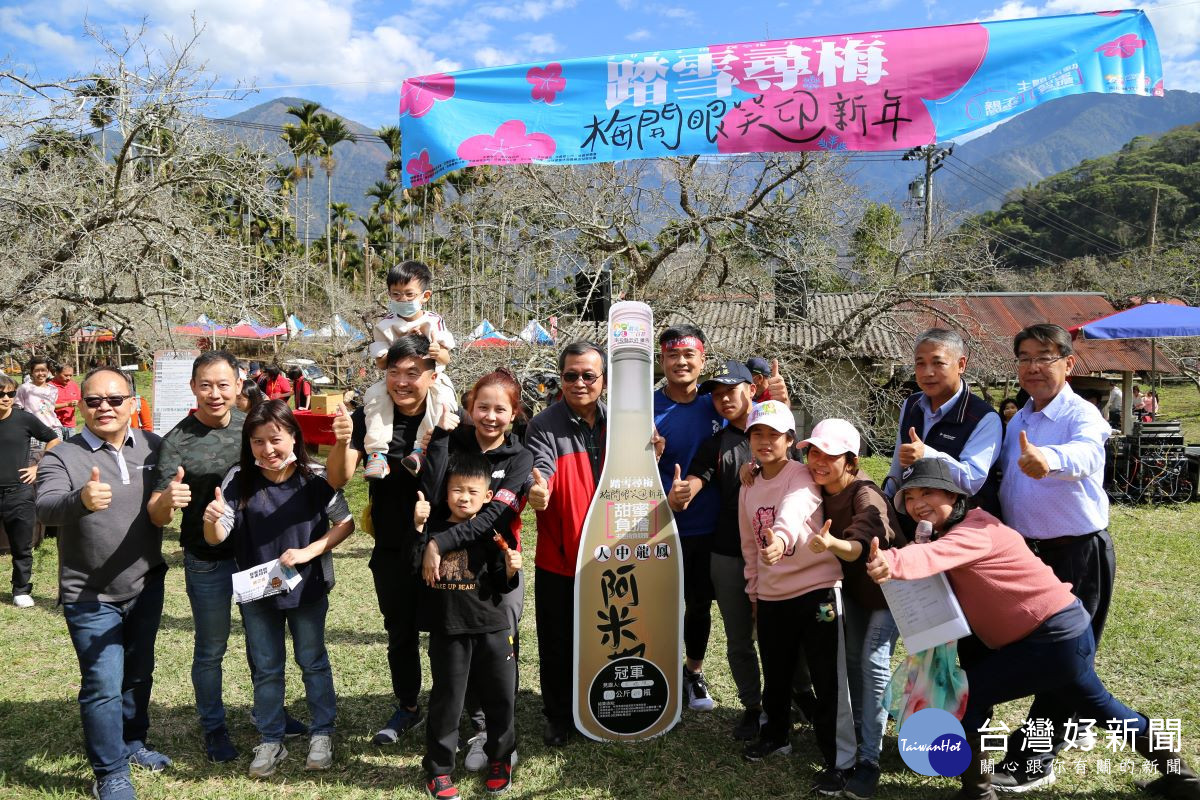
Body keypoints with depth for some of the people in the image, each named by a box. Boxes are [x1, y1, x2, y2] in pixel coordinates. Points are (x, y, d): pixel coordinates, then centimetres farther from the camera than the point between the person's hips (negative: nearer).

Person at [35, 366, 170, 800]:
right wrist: (81, 499, -51)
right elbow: (46, 508, -28)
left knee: (139, 672, 20)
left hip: (146, 586, 4)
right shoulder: (62, 456, -12)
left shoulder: (153, 447, -1)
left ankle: (133, 742, 41)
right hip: (91, 597, -4)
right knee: (103, 685, -2)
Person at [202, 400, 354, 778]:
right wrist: (211, 520, -35)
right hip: (256, 591, 2)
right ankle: (271, 741, 32)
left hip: (308, 588, -2)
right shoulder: (238, 481, -10)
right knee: (265, 669, 16)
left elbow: (346, 524, -8)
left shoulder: (314, 478, -14)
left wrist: (308, 552, -20)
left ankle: (322, 733, 32)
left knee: (313, 662, 15)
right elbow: (216, 539, -12)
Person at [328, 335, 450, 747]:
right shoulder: (369, 418, -7)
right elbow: (338, 480, -14)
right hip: (391, 549, 3)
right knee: (400, 633, 19)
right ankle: (407, 707, 40)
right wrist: (342, 442, -35)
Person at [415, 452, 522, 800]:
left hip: (491, 628, 1)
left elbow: (502, 587, 1)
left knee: (501, 696, 10)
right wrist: (417, 528, -18)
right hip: (447, 630, 0)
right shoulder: (433, 529, 0)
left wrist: (510, 570, -20)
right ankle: (439, 768, 23)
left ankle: (500, 759, 32)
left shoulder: (493, 533, -2)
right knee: (446, 700, 7)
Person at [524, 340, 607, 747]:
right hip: (560, 555, -3)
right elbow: (540, 466, -28)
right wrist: (538, 490, -50)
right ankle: (559, 716, 29)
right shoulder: (545, 426, -11)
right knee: (558, 642, 9)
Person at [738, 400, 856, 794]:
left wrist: (781, 540, -57)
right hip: (771, 597, 6)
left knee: (828, 679, -1)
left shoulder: (802, 479, -13)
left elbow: (792, 514, -37)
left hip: (817, 590, -6)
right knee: (775, 675, 19)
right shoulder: (749, 488, 8)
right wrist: (754, 592, 18)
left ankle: (840, 760, 13)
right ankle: (775, 735, 41)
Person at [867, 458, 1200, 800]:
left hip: (1055, 639, -11)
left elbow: (936, 554, -46)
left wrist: (894, 563, -60)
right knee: (1098, 706, 31)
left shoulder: (976, 530, -25)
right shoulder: (950, 532, 10)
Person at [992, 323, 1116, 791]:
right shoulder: (1017, 422, 7)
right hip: (1026, 550, 7)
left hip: (1079, 553, -7)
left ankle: (1033, 761, 11)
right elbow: (1004, 481, 13)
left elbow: (1084, 454, -40)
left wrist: (1048, 460, -62)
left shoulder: (1082, 415, -17)